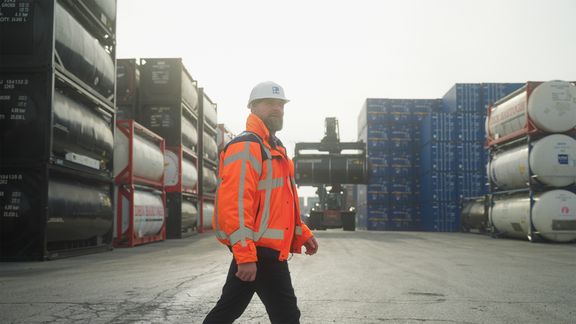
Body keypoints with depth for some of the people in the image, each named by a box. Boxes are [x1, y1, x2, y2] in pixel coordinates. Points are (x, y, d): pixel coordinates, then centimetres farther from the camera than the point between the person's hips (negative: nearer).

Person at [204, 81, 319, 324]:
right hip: (259, 249, -10)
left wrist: (302, 234, 19)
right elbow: (234, 202, -21)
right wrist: (245, 255, -26)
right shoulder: (246, 146, -13)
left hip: (252, 250, 10)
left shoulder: (274, 148, 20)